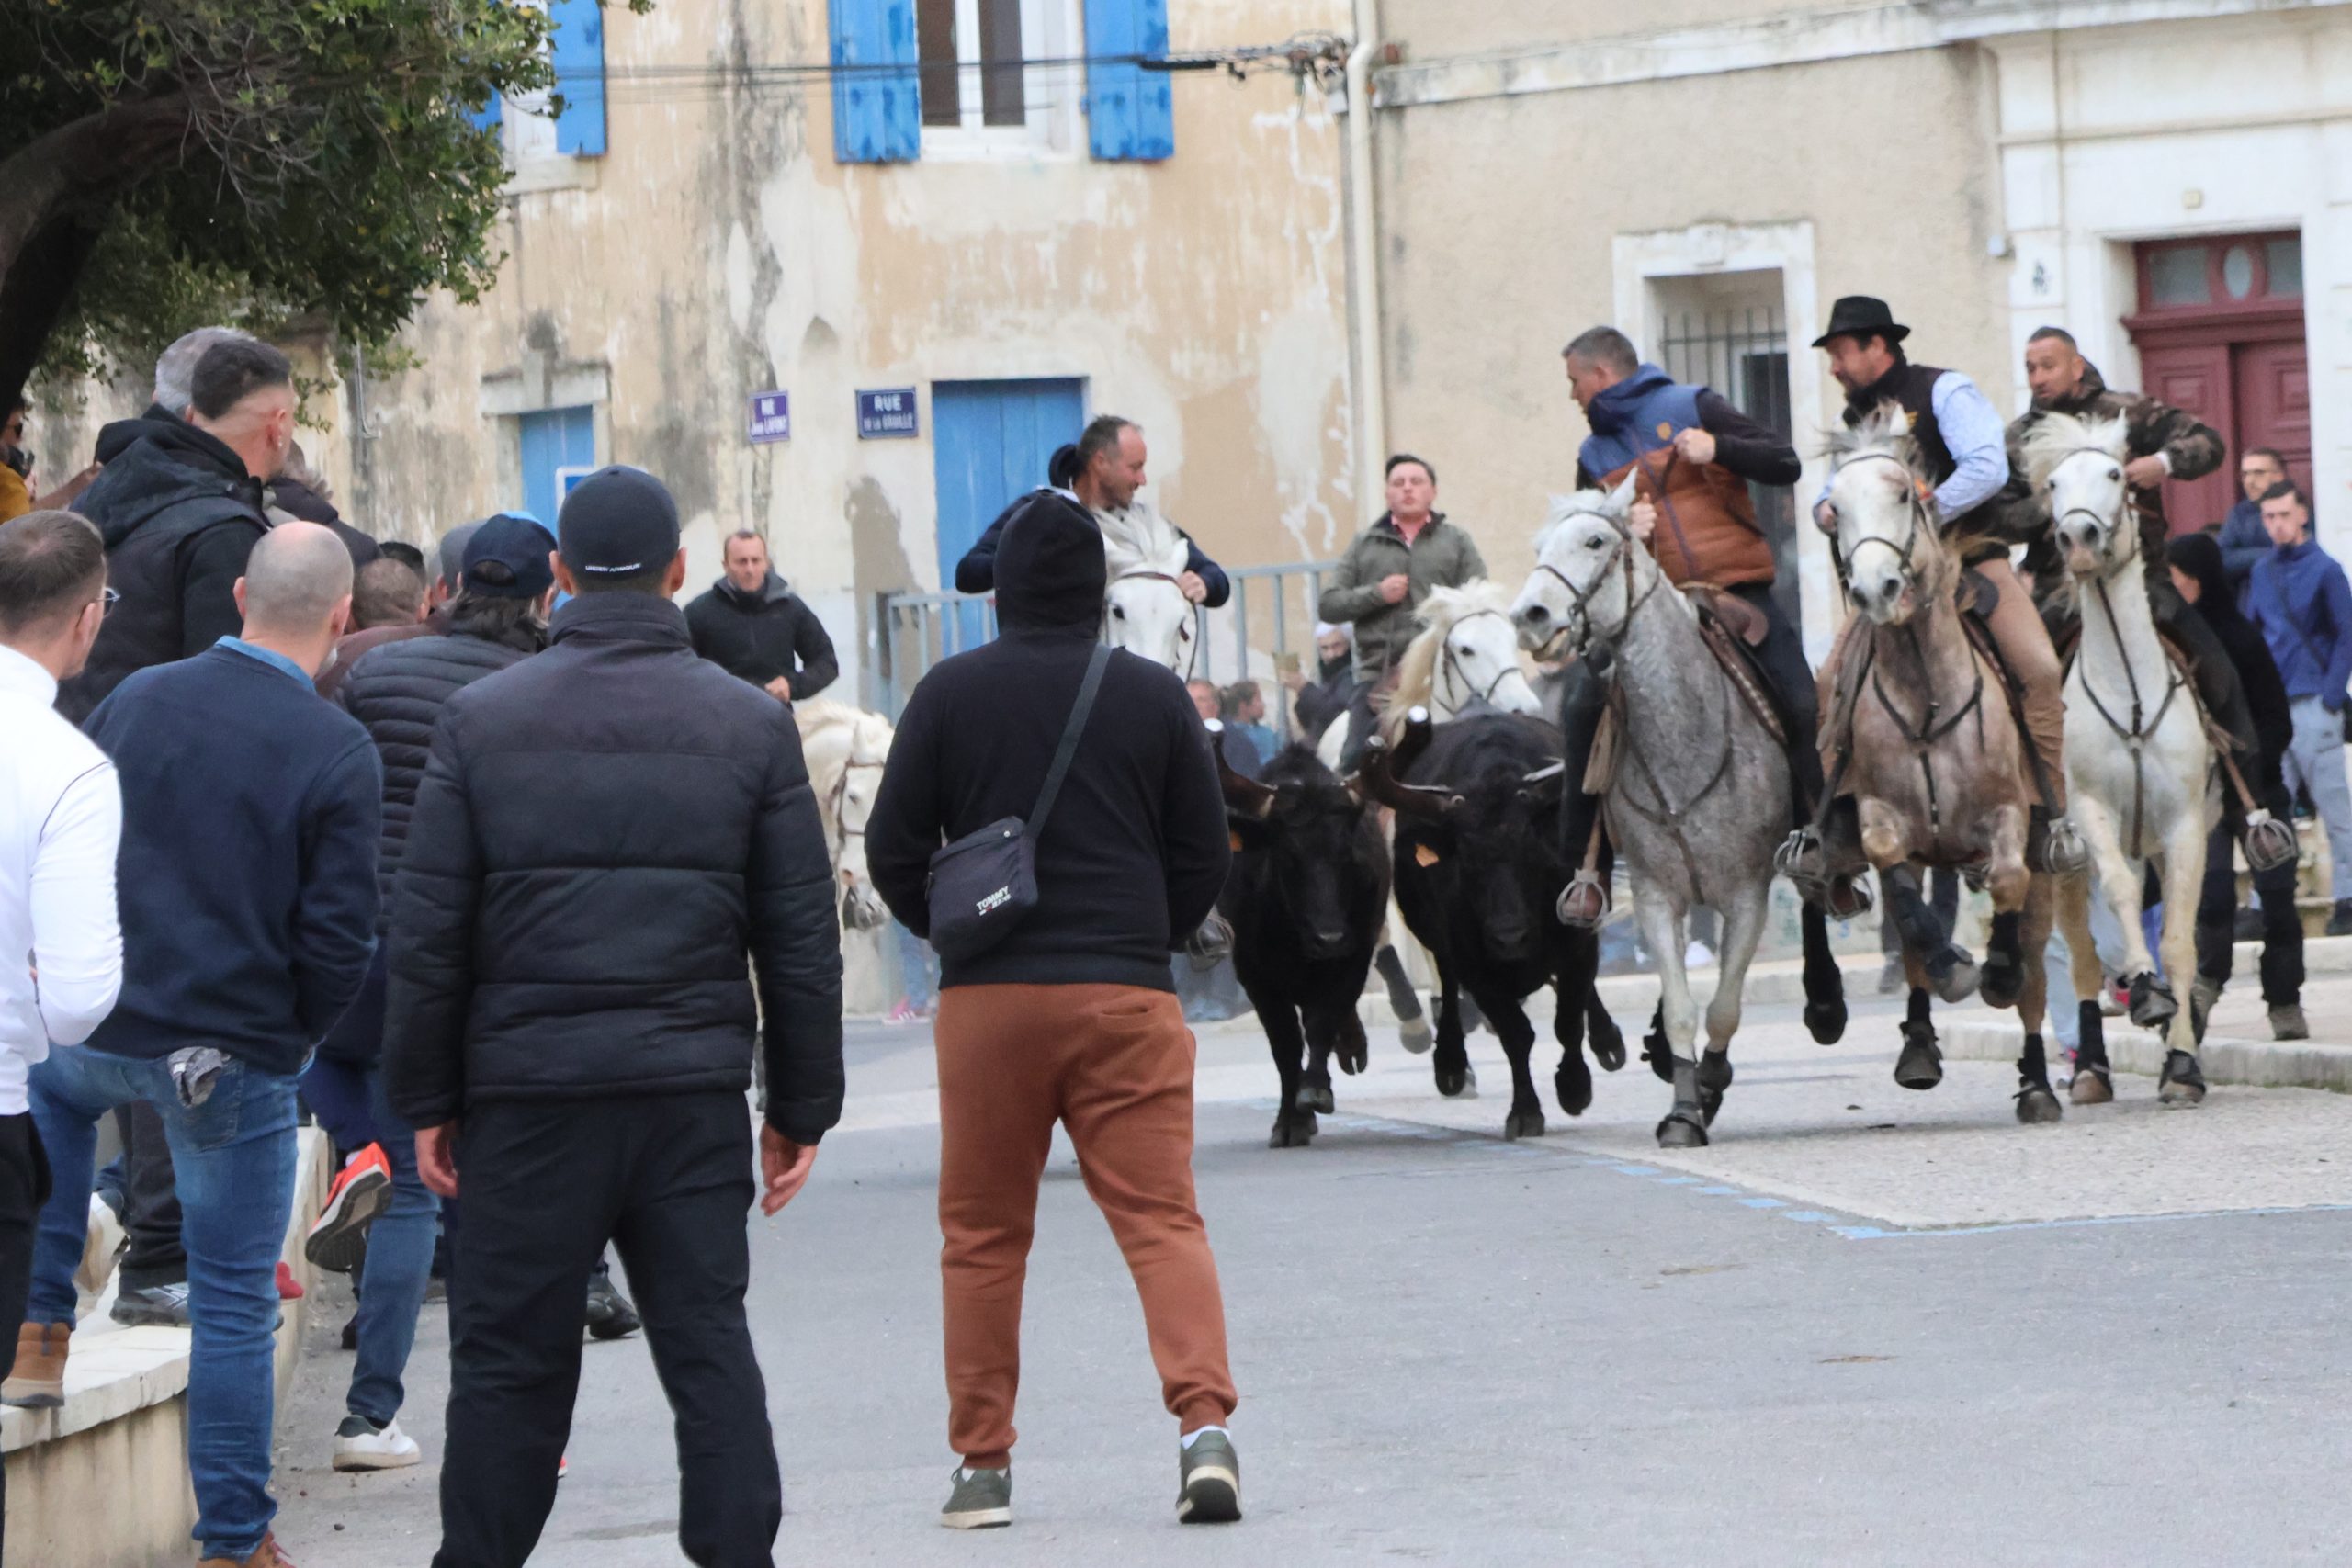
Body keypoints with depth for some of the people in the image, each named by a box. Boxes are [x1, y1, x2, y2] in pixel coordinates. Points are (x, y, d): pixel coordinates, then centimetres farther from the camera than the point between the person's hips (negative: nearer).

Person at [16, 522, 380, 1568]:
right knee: (234, 1302, 6)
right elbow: (339, 934, -14)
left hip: (96, 1029, 4)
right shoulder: (338, 752, -13)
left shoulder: (136, 699, -1)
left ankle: (42, 1323, 33)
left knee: (53, 1093, 39)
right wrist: (296, 1032, 5)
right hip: (237, 1064, -3)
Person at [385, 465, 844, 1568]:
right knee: (708, 1344, 5)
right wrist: (802, 1106, 11)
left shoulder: (479, 720, 0)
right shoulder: (751, 725, 3)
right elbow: (801, 939, 4)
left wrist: (426, 1101, 7)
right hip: (695, 1089, 1)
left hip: (528, 1083, -1)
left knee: (508, 1356, 6)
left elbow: (426, 931, 0)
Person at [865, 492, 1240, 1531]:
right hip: (1128, 995, 0)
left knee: (982, 1232, 9)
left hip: (987, 997, 0)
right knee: (1161, 1217, -1)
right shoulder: (1153, 696, 4)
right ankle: (1204, 1424, -18)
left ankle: (982, 1463, 10)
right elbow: (1205, 852, 9)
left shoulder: (950, 693, 1)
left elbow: (893, 849, 2)